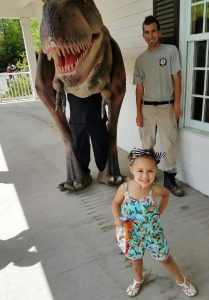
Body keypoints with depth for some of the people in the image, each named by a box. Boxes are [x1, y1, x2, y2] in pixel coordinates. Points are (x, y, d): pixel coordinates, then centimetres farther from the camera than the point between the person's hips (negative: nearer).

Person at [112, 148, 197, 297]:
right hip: (133, 234, 1)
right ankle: (138, 280, 57)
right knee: (136, 258, 26)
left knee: (165, 258, 19)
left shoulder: (155, 189, -26)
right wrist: (117, 218, -20)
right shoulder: (124, 188, -25)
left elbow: (166, 194, -1)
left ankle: (181, 280, 48)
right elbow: (115, 203, -5)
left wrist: (159, 212, -5)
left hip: (153, 233, -1)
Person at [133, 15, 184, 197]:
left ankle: (170, 178, 11)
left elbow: (176, 77, -2)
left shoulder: (171, 50, 1)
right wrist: (138, 112, 1)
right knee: (147, 143, 9)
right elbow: (139, 87, 7)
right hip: (147, 107, 2)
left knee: (170, 144, 0)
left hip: (167, 106, -2)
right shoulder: (140, 59, 8)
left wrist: (176, 103, -11)